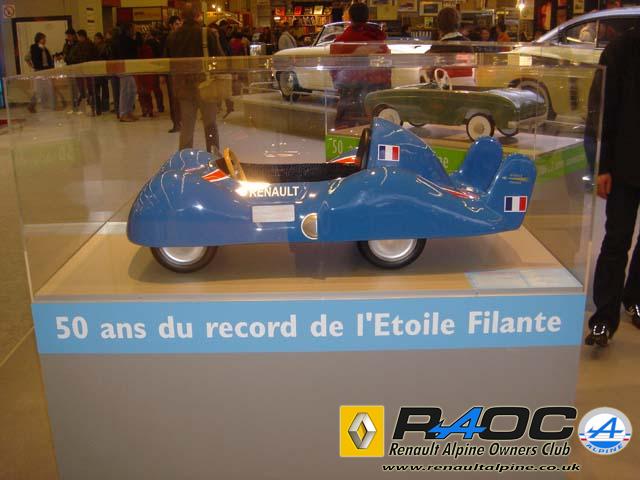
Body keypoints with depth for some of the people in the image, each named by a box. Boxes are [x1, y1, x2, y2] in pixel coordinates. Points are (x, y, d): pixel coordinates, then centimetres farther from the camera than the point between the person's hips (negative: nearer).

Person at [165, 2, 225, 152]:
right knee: (210, 125, 6)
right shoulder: (207, 34, -10)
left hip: (182, 87, 4)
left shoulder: (172, 37, 4)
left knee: (186, 126, 12)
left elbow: (169, 62, 7)